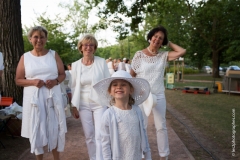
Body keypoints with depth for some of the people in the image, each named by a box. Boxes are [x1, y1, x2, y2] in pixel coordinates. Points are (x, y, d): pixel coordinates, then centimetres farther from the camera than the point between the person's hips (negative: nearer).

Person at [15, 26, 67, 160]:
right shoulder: (25, 57, 4)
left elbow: (63, 74, 8)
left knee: (55, 128, 7)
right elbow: (18, 80, 5)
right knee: (37, 129, 7)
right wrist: (33, 82, -13)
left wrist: (55, 81, -13)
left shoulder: (54, 54, 6)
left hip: (53, 96, 1)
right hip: (34, 98, 0)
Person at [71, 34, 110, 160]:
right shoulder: (75, 65, 2)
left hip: (100, 104, -2)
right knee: (89, 136, 11)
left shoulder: (101, 62, -4)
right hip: (84, 105, 2)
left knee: (100, 135, -2)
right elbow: (74, 87, 6)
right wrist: (74, 106, 5)